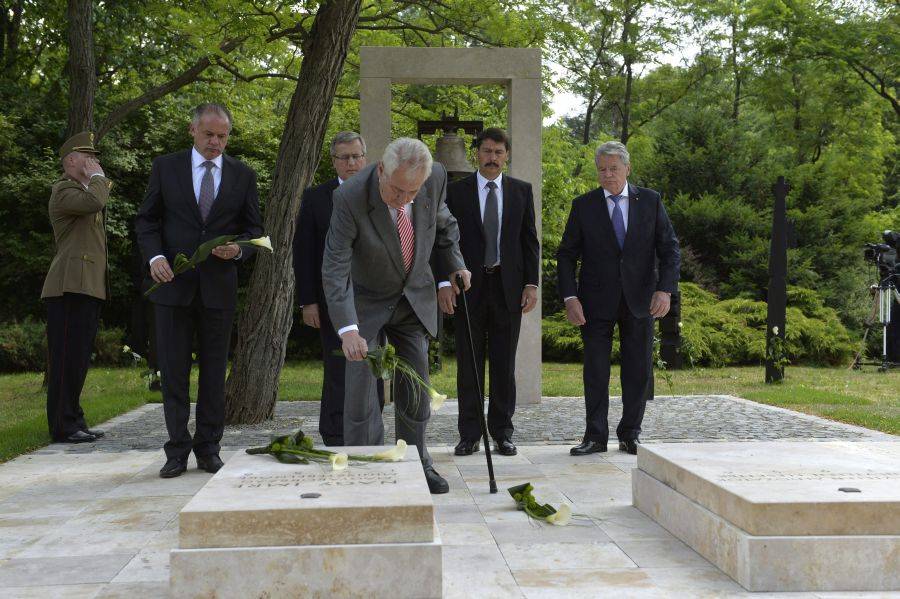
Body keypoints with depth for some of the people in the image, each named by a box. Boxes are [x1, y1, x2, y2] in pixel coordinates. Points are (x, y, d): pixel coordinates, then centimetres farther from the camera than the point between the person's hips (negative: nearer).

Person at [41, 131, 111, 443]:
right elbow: (92, 201, -25)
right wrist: (98, 177, -11)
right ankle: (63, 426, -6)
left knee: (79, 358, 11)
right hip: (70, 286, -10)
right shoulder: (63, 190, -5)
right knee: (66, 356, -9)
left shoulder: (84, 190, 26)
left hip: (88, 286, 10)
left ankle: (74, 421, 16)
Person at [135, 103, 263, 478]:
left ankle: (208, 447, 15)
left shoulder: (243, 175, 7)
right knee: (173, 370, 1)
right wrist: (155, 255, -11)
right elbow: (146, 219, 7)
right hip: (173, 282, -1)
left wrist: (239, 249, -12)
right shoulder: (166, 167, 5)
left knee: (214, 370, 6)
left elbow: (254, 228, 10)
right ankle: (177, 449, 9)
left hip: (219, 285, 1)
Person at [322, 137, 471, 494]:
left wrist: (455, 263, -2)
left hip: (414, 298, 3)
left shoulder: (436, 178, -18)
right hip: (367, 301, -3)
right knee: (360, 382, -10)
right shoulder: (350, 198, -31)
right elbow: (335, 268, -31)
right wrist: (347, 328, -41)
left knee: (415, 387, 7)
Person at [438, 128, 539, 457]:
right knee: (468, 364, 2)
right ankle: (469, 435, 9)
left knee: (504, 364, 5)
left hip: (508, 287, 1)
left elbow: (530, 240, 8)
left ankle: (502, 432, 14)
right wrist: (444, 282, -8)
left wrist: (531, 283, 0)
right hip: (469, 286, -1)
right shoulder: (456, 191, 4)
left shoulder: (521, 191, 9)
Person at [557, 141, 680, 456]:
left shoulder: (650, 201, 4)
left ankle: (630, 435, 17)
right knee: (595, 371, 0)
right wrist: (569, 297, -10)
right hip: (597, 301, -1)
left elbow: (669, 249, 3)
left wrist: (665, 289, -11)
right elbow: (566, 255, 2)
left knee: (638, 371, 6)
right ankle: (595, 436, 8)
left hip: (640, 300, 1)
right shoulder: (583, 206, 2)